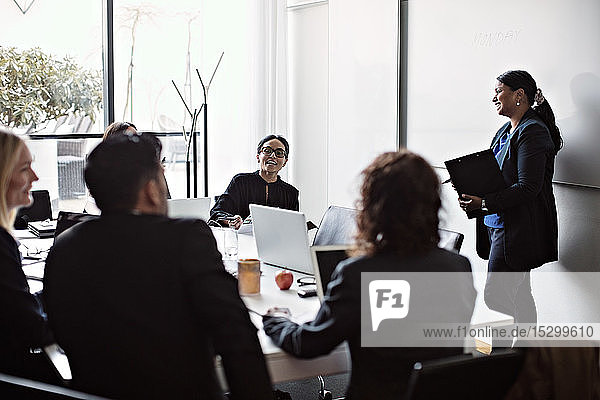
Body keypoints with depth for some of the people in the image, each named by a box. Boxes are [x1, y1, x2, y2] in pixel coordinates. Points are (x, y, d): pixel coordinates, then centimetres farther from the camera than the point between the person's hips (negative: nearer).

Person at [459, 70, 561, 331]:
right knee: (519, 294, 13)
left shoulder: (533, 132, -14)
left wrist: (484, 203, -23)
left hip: (516, 229, -10)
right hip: (499, 224, 10)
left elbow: (528, 188, -21)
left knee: (495, 296, -9)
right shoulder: (507, 130, 16)